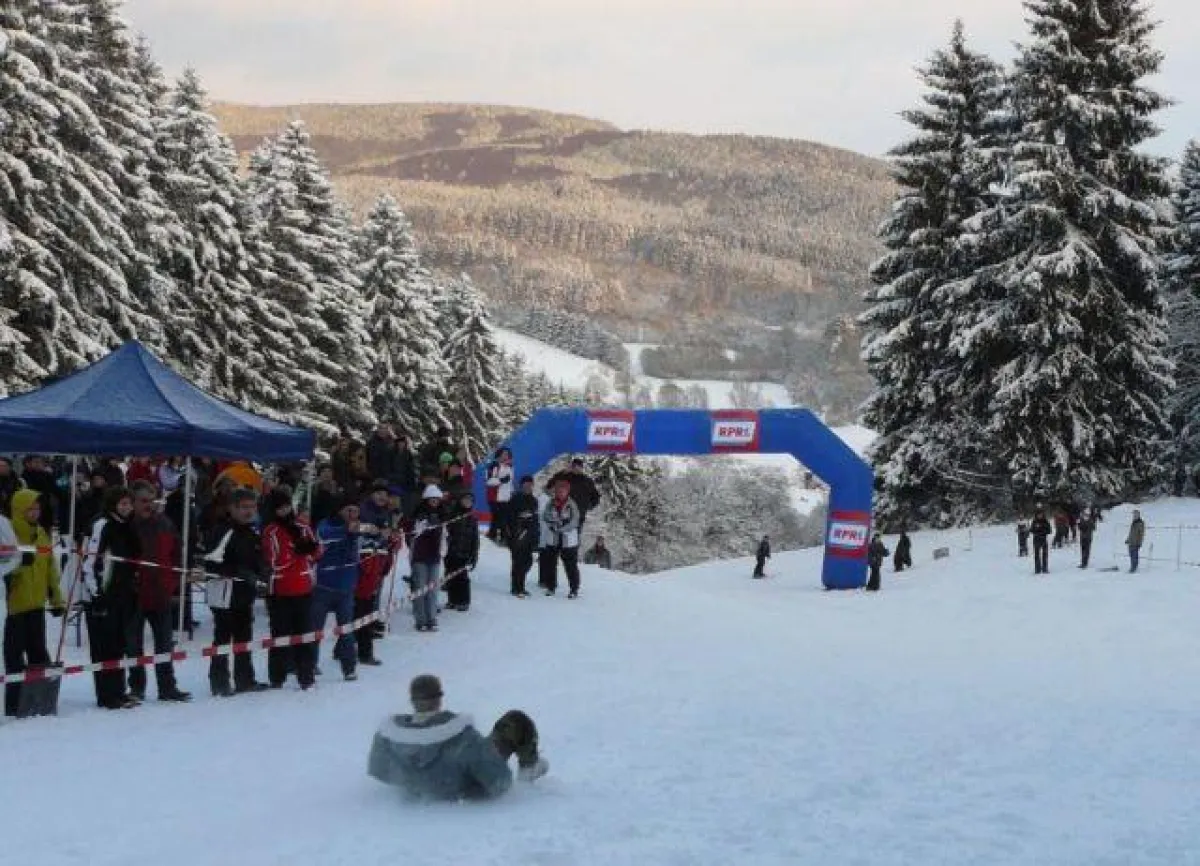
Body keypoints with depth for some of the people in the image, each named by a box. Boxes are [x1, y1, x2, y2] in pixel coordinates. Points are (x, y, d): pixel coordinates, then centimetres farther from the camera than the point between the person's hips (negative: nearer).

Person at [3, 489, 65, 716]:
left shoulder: (41, 534, 14)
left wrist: (57, 599, 16)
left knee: (38, 651, 12)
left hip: (36, 603, 7)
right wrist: (19, 559, -33)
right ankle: (14, 704, -1)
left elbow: (50, 570, 18)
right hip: (14, 603, -7)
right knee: (15, 654, -4)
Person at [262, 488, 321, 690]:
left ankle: (306, 675, 14)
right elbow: (275, 562, -14)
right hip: (280, 591, -4)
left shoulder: (303, 528, 9)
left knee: (305, 634, 7)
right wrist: (297, 550, -20)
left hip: (304, 589, 4)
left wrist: (311, 547, -10)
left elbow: (317, 553, 12)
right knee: (281, 634, 1)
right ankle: (277, 677, 9)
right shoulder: (270, 533, -5)